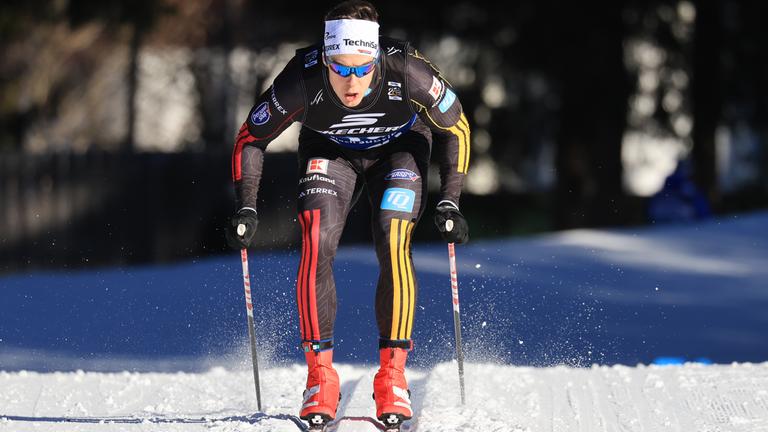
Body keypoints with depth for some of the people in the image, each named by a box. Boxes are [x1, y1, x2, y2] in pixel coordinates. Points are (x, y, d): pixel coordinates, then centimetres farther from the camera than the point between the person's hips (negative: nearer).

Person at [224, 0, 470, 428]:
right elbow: (251, 138, -15)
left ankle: (392, 375, -12)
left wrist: (450, 203, -23)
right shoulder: (301, 80, -34)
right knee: (317, 245, -21)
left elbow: (456, 129, -17)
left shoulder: (406, 69, -36)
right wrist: (247, 208, -24)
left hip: (400, 148, -1)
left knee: (393, 248, -22)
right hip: (330, 153, 1)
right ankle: (321, 373, -13)